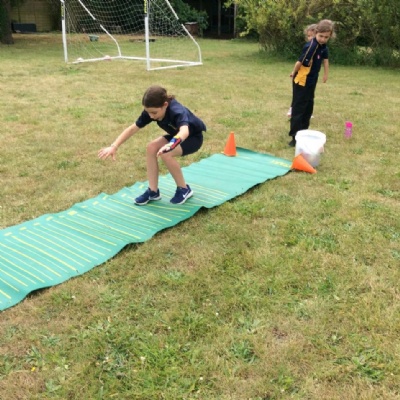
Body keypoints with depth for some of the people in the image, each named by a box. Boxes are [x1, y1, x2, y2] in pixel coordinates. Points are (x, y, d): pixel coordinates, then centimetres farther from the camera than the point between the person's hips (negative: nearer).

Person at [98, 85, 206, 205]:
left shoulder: (177, 111, -39)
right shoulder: (151, 111, -21)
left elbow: (185, 132, -59)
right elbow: (132, 128, -16)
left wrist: (170, 145, -78)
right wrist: (114, 146, -24)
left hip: (193, 137, -6)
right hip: (177, 135, 7)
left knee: (165, 154, -30)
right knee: (151, 148, -18)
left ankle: (184, 189, -11)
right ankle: (153, 191, -8)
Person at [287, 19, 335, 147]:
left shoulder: (323, 46, 1)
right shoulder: (311, 46, -26)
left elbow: (325, 59, 17)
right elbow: (300, 62, -24)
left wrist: (326, 74, 23)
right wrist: (294, 73, -8)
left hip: (312, 81, 9)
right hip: (301, 81, -9)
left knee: (308, 107, 19)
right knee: (298, 108, -6)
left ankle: (303, 131, 34)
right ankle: (295, 137, -4)